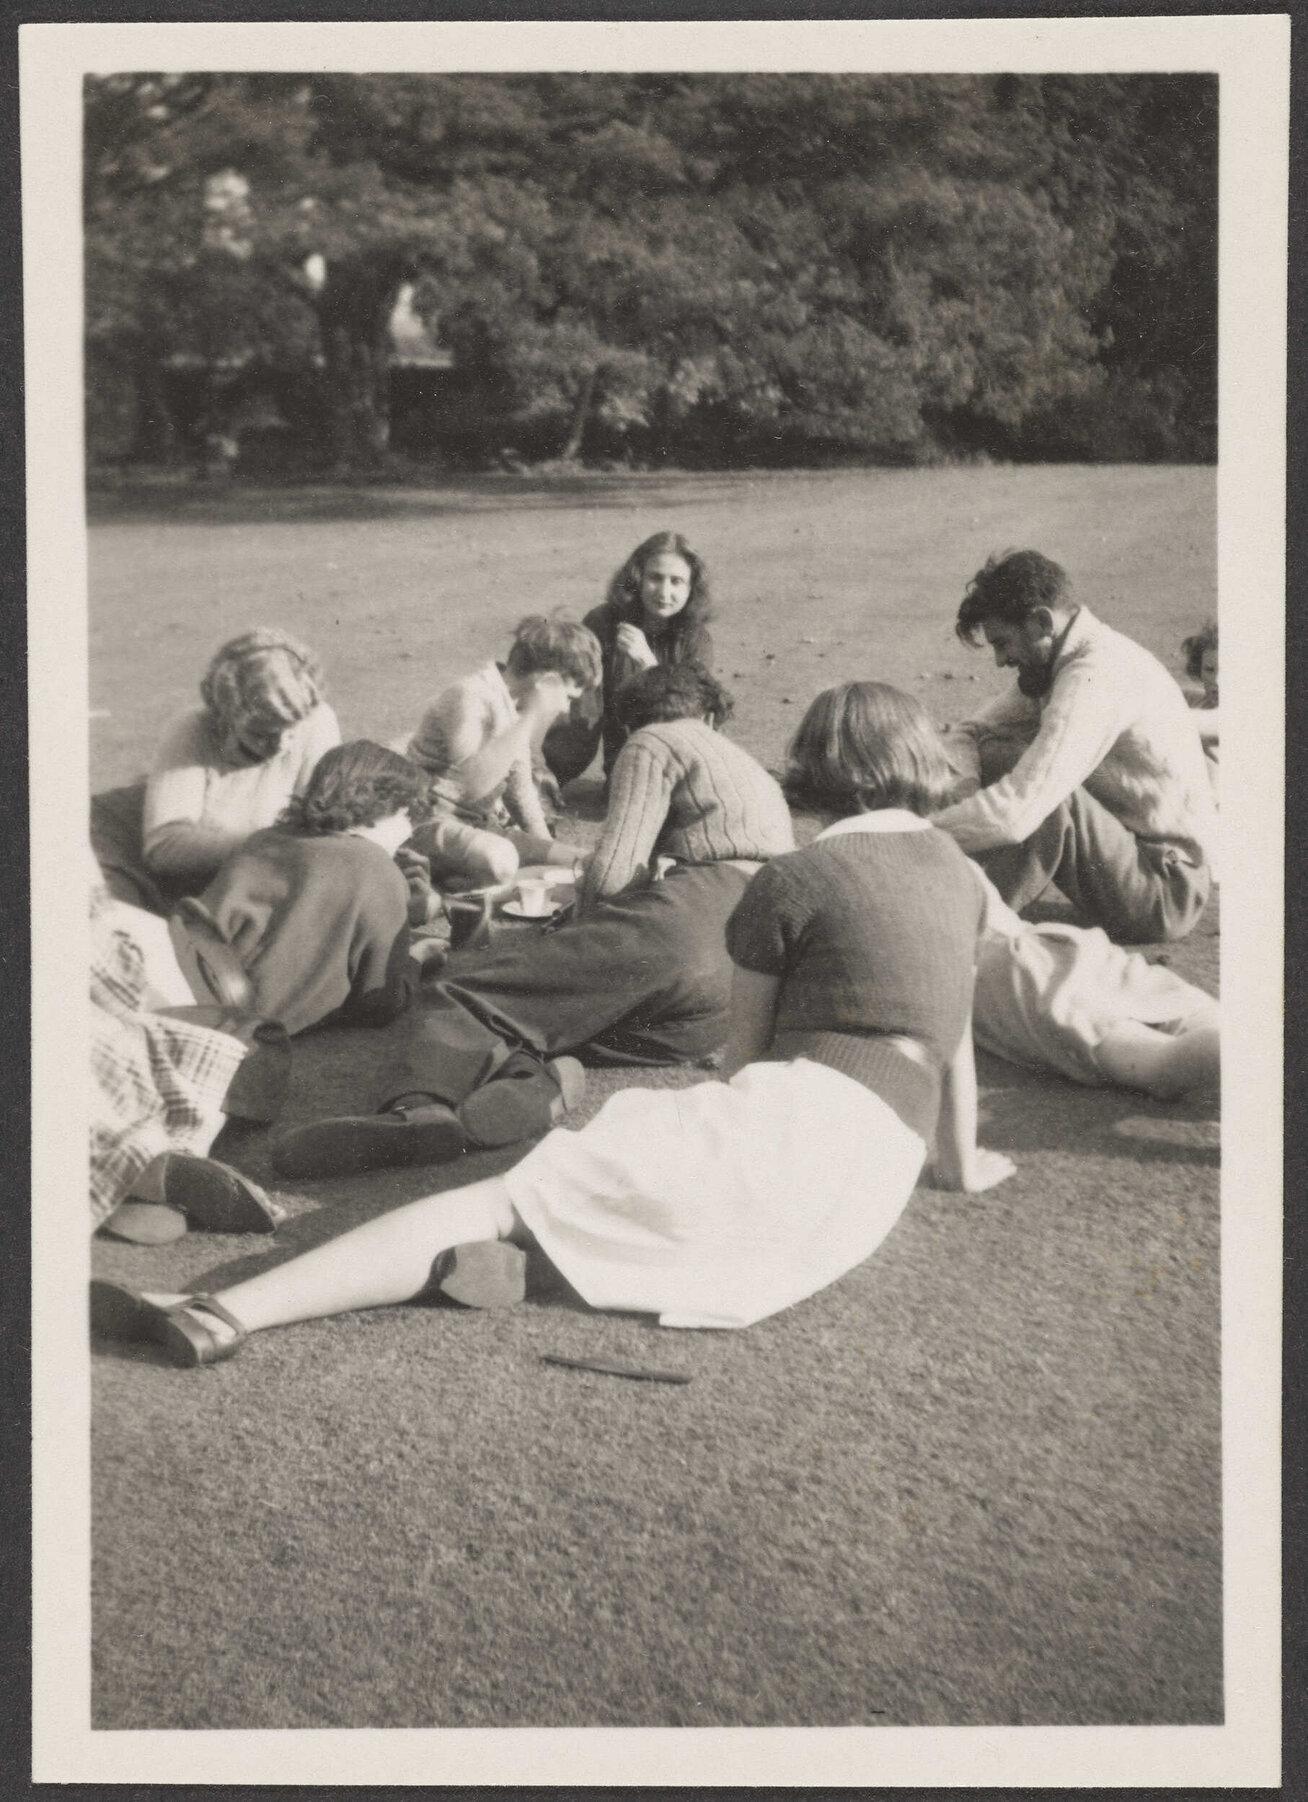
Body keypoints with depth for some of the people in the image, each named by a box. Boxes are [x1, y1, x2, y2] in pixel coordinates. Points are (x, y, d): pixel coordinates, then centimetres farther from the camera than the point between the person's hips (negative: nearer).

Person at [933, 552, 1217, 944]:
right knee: (993, 754, 1)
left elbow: (1016, 812, -34)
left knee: (1048, 798, -32)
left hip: (1165, 893, -10)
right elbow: (971, 733, 11)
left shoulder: (1095, 677, -25)